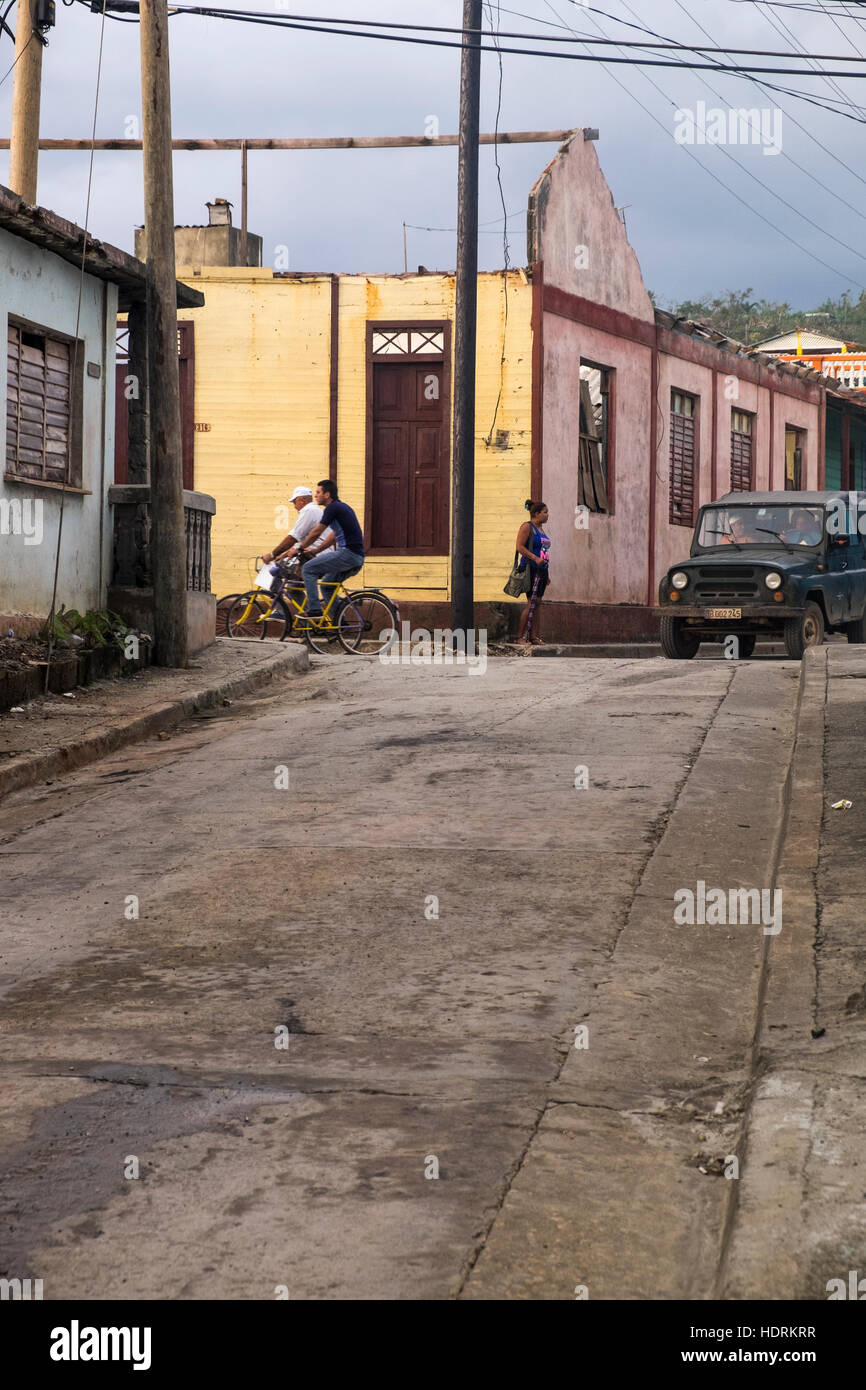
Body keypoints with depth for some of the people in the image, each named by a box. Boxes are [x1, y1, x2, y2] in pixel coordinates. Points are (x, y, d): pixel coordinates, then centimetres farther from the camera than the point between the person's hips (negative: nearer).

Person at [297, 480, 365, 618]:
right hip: (357, 558, 10)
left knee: (308, 569, -7)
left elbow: (316, 533, -6)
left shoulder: (333, 508, -9)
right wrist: (315, 551, 28)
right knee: (327, 585, 20)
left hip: (347, 554, -10)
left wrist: (300, 548, 7)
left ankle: (314, 609, -10)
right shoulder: (342, 506, 21)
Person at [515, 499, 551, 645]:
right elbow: (519, 547, -15)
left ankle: (529, 636, 12)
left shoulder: (540, 529, 19)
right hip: (531, 569, -9)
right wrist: (535, 558, -22)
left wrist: (547, 575, 23)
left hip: (541, 570, 9)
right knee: (531, 603, -12)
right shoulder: (527, 527, -7)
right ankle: (520, 637, -8)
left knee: (537, 604, 7)